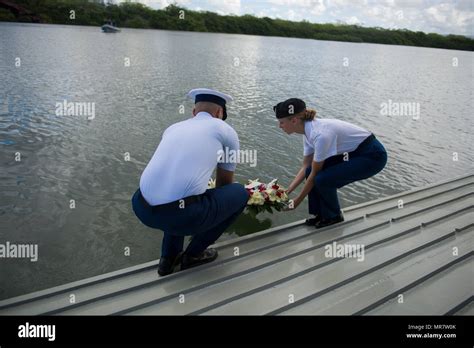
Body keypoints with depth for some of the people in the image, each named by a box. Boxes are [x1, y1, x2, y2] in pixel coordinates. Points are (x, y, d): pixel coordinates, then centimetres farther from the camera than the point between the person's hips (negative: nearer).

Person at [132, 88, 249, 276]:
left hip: (142, 209, 7)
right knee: (240, 193, 18)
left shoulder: (173, 128, 25)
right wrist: (219, 206, 46)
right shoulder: (225, 130, 12)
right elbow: (225, 181, 24)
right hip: (183, 216, -6)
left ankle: (169, 257, 33)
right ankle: (194, 254, 24)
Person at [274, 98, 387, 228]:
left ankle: (333, 216, 7)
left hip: (372, 155, -9)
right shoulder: (308, 131, -3)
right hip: (354, 152, 9)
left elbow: (315, 173, -21)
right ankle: (321, 213, 13)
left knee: (323, 179, -20)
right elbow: (306, 166, 5)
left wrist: (298, 200, -10)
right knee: (311, 171, -1)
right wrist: (287, 191, 1)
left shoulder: (320, 134, -31)